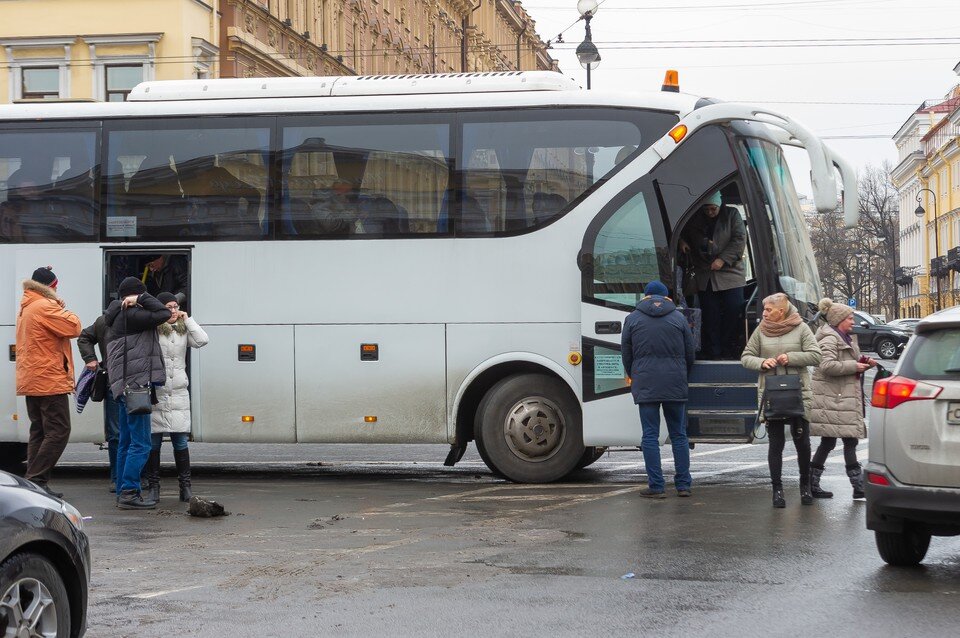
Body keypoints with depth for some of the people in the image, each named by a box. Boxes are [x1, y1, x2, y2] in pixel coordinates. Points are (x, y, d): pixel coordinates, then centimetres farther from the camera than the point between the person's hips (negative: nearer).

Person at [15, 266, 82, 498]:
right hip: (49, 381, -10)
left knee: (39, 431, 12)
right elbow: (73, 328, -17)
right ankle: (36, 480, -13)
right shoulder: (45, 307, -14)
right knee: (58, 431, -9)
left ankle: (35, 485, 10)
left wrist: (58, 308, 12)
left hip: (31, 381, 10)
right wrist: (64, 310, -2)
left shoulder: (26, 309, 18)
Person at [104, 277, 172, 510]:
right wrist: (142, 298, -6)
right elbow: (164, 314, -15)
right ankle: (128, 493, -12)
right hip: (135, 383, -10)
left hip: (124, 386, 10)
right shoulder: (130, 315, -11)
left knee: (126, 442, 14)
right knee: (140, 443, -9)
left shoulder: (117, 316, 19)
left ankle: (123, 491, 17)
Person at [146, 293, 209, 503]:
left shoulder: (183, 331, 11)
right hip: (155, 393, -3)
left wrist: (187, 319, 1)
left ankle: (185, 486, 9)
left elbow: (202, 340, -3)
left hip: (179, 393, 3)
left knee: (181, 442, 1)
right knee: (153, 442, 3)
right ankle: (154, 488, 11)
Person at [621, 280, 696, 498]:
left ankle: (656, 486, -3)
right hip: (675, 386, 1)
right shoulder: (678, 317, 7)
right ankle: (683, 485, 8)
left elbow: (626, 355, 7)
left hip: (645, 386, -1)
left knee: (650, 436, 0)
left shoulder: (633, 318, 5)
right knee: (679, 435, 8)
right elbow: (690, 354, 9)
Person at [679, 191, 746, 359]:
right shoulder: (694, 219, 8)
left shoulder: (732, 215, 2)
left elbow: (739, 240, -5)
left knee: (733, 312, -6)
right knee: (710, 316, -2)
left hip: (730, 272, -2)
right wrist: (681, 241, -1)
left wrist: (723, 259, -14)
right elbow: (681, 232, 23)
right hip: (704, 275, 2)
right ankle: (713, 353, 2)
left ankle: (728, 351, 5)